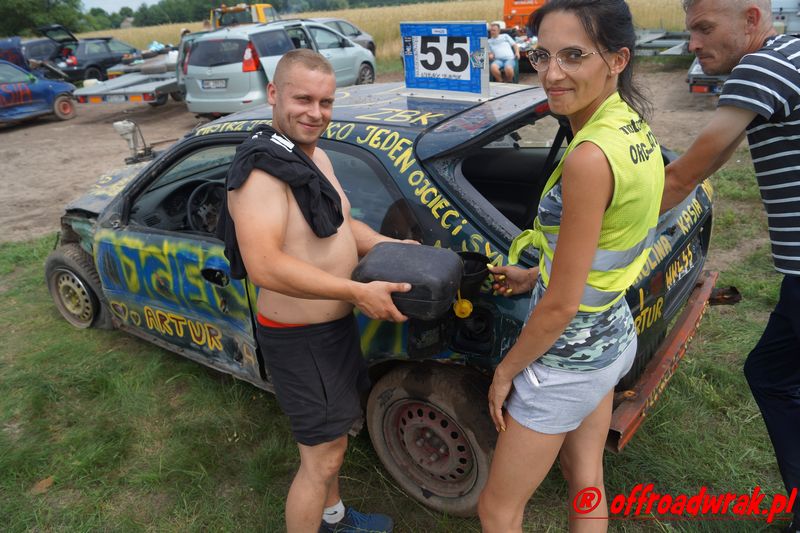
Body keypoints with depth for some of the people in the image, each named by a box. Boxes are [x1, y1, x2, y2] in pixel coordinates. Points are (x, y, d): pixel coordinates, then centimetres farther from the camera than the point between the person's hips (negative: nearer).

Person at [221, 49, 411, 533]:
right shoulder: (263, 169, -24)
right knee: (322, 456, 3)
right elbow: (264, 266, -35)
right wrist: (360, 292, -34)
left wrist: (390, 246, 0)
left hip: (336, 325, 10)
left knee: (332, 436, 27)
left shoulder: (317, 157, 7)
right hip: (300, 339, -10)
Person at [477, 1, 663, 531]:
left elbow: (560, 306, -24)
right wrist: (536, 274, 12)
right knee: (586, 484, 29)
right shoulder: (635, 130, -2)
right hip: (614, 334, 9)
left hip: (566, 360, -9)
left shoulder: (589, 158, -30)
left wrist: (505, 371, -10)